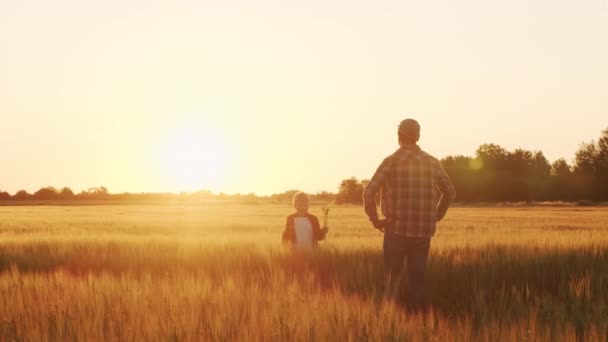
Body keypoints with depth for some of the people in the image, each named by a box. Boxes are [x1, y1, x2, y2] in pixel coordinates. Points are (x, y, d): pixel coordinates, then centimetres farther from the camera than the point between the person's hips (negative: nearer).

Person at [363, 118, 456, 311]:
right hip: (423, 231, 3)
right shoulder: (431, 162, 5)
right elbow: (450, 192, 14)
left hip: (397, 230, -3)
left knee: (392, 279, 7)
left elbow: (369, 193, -12)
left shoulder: (392, 161, -6)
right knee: (417, 279, 11)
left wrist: (375, 220, -1)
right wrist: (436, 216, 19)